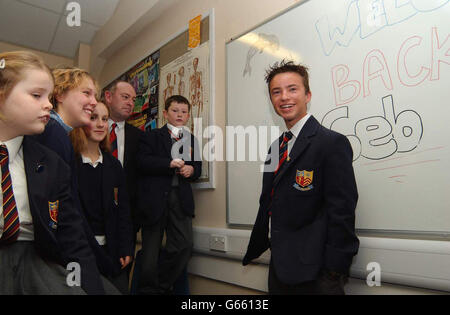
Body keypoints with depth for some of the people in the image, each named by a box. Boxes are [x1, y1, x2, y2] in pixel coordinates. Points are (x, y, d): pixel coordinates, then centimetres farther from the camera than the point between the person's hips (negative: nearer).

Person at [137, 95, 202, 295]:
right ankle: (147, 288, 26)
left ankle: (162, 286, 20)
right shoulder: (152, 137, 4)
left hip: (181, 198, 4)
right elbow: (142, 161, -11)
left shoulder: (191, 140, 17)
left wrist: (192, 170, -5)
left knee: (184, 244, 0)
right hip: (155, 197, -3)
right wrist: (170, 163, -19)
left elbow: (198, 167, 18)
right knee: (151, 247, 6)